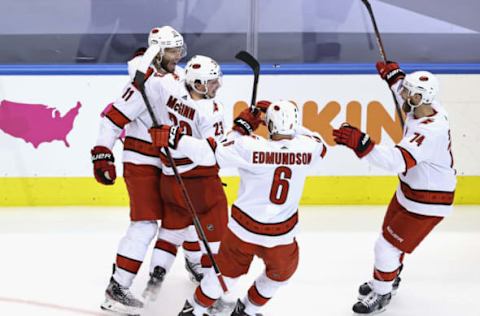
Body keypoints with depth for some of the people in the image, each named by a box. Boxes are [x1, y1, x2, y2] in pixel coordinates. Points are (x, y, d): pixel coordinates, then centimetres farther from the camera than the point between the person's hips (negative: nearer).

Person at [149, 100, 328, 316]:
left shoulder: (250, 147, -19)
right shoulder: (309, 148, -12)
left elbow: (210, 154, -16)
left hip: (244, 229, 0)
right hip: (282, 235, 0)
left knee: (228, 269, 25)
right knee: (282, 272, 31)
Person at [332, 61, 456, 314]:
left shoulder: (430, 131, -36)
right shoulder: (428, 108, -8)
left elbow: (397, 161, -46)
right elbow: (409, 98, 19)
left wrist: (361, 144, -54)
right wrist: (394, 76, 11)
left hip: (428, 202, -10)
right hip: (409, 191, 10)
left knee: (387, 246, -1)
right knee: (391, 235, 25)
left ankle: (381, 293, 22)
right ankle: (389, 279, 49)